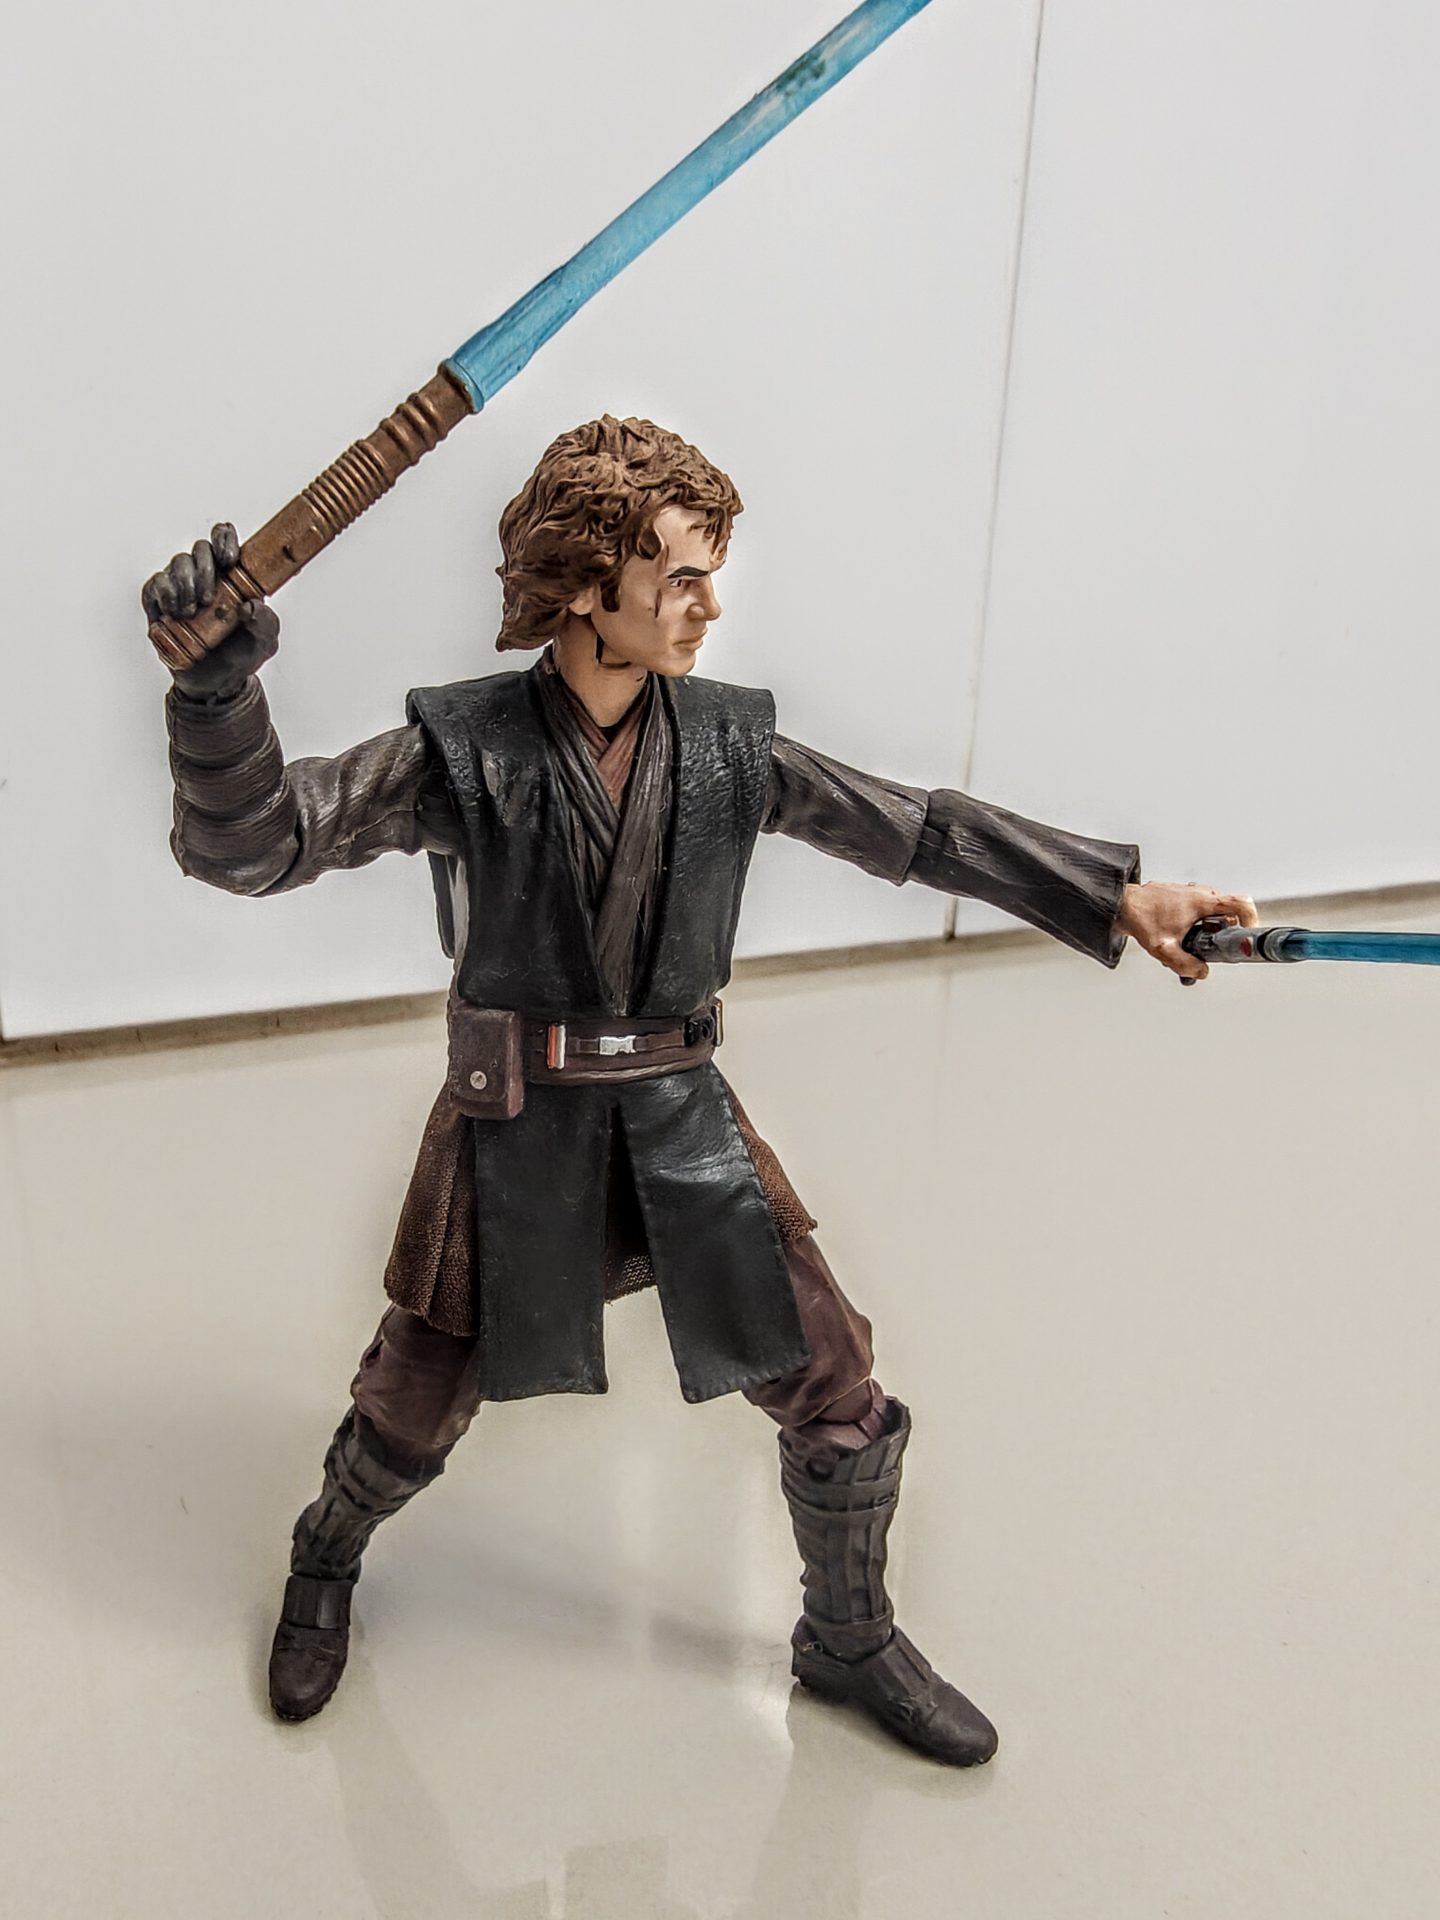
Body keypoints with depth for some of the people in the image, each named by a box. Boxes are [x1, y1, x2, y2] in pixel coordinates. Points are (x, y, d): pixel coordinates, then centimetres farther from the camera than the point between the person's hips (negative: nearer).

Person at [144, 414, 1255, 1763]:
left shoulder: (729, 746, -4)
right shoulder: (463, 753, -13)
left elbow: (920, 831, -2)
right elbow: (243, 845, -19)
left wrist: (1112, 895, -7)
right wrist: (220, 680, -37)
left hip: (682, 1117, 3)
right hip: (518, 1131, -2)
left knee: (834, 1388, 7)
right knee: (413, 1409, 14)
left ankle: (849, 1640, 37)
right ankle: (324, 1568, 51)